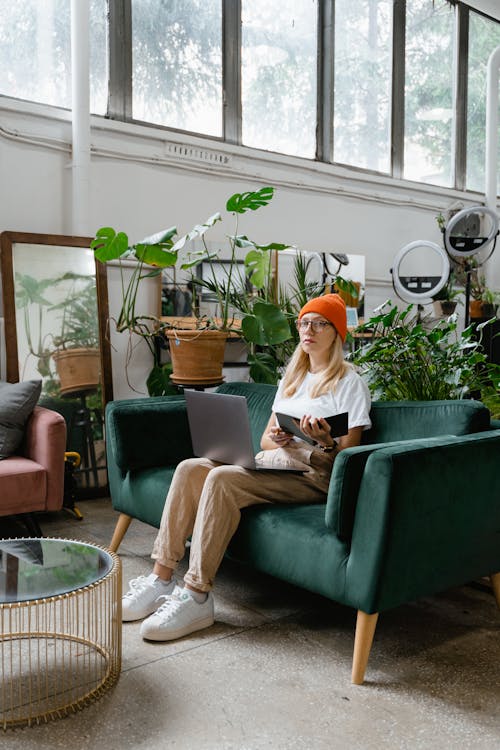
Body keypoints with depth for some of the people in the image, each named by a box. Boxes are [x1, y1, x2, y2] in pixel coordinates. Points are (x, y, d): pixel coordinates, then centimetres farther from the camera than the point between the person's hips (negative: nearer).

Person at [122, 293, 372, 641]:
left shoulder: (349, 382, -1)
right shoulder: (293, 377, 22)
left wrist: (324, 442, -28)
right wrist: (274, 439, -5)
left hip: (314, 476, -7)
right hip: (273, 465, 7)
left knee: (222, 479, -30)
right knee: (190, 468, -15)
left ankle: (196, 597, -27)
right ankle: (161, 578, -16)